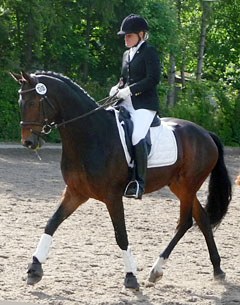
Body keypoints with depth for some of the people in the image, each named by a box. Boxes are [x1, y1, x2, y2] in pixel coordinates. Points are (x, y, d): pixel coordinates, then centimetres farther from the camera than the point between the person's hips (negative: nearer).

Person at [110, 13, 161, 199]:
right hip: (126, 103, 9)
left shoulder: (149, 52, -4)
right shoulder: (127, 54, 20)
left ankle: (139, 183, -23)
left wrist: (130, 90, -18)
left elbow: (153, 79, -14)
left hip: (145, 103, -9)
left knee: (137, 137, -27)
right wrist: (118, 88, 4)